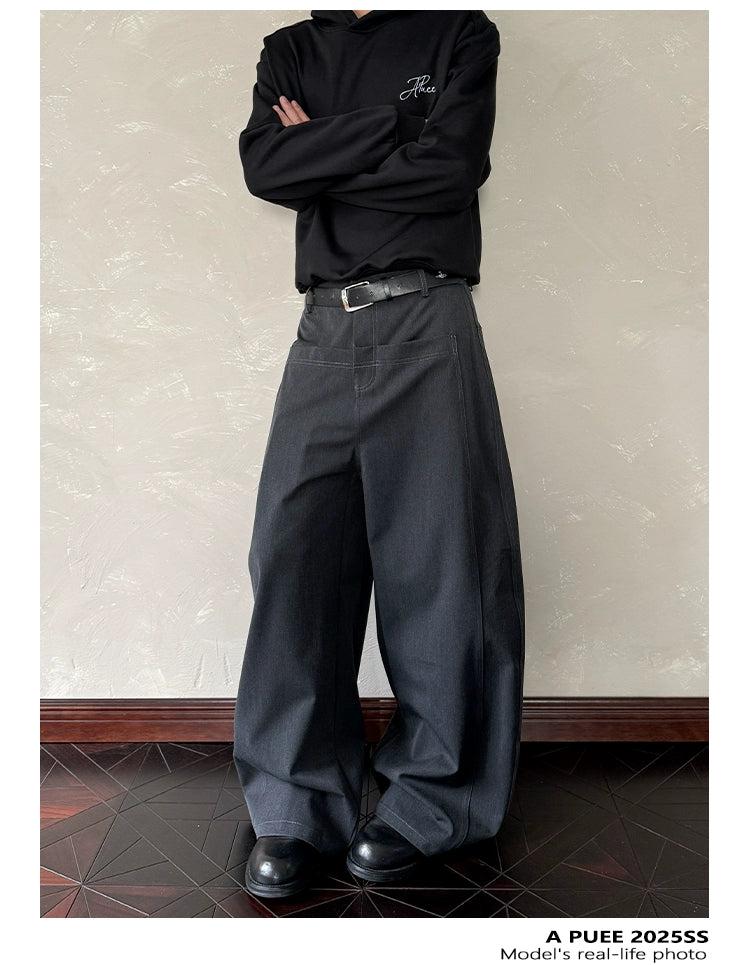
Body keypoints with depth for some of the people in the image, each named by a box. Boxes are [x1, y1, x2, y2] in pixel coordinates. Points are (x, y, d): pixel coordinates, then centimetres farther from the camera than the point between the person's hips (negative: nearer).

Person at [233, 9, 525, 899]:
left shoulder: (461, 33, 13)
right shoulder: (290, 50, 22)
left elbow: (452, 168, -6)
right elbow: (264, 167, 3)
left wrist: (320, 159, 2)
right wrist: (394, 125, -1)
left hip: (427, 326, -3)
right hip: (326, 330, 3)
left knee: (437, 562, -3)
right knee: (293, 558, -6)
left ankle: (431, 800, 10)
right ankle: (296, 811, 3)